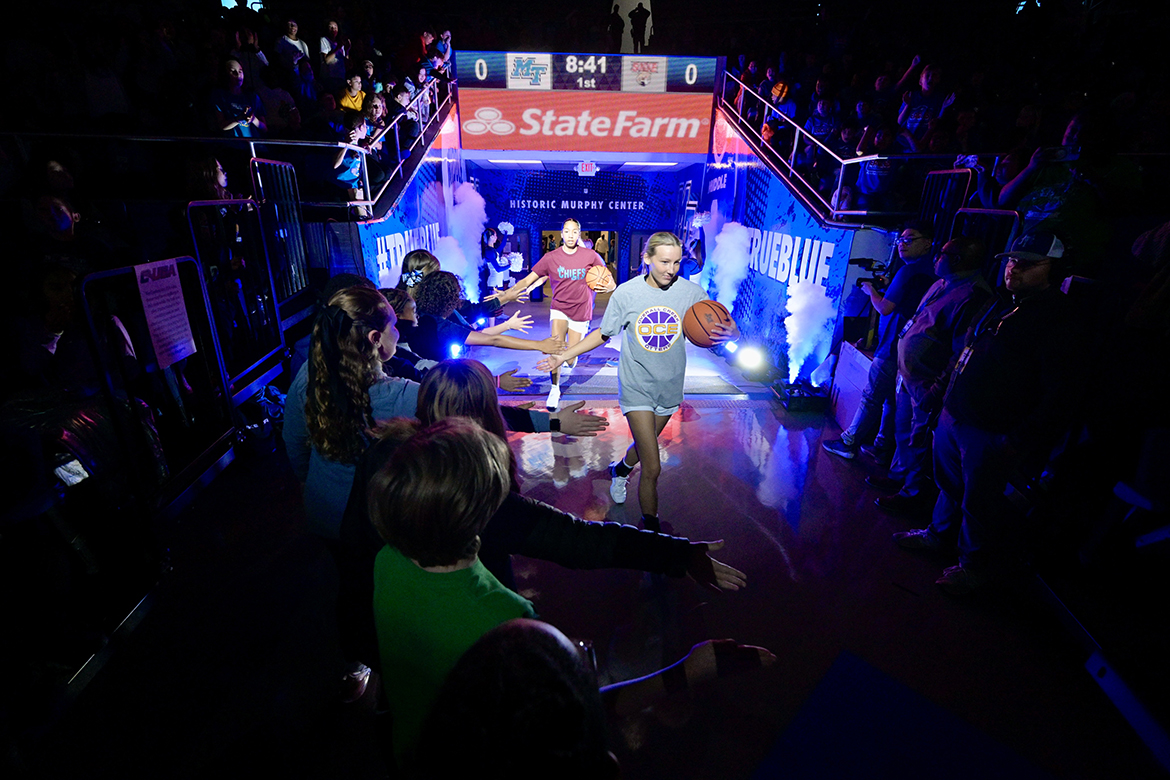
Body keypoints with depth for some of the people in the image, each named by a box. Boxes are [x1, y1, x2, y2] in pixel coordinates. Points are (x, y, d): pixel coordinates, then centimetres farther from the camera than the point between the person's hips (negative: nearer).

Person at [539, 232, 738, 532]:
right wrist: (563, 356, -4)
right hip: (637, 386, -3)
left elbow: (728, 327, -5)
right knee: (652, 468, -8)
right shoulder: (626, 292, -12)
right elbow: (603, 334, 1)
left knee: (645, 444, 25)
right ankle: (651, 526, 15)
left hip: (670, 387, 3)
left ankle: (620, 469, 59)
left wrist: (727, 333, -30)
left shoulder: (691, 291, -10)